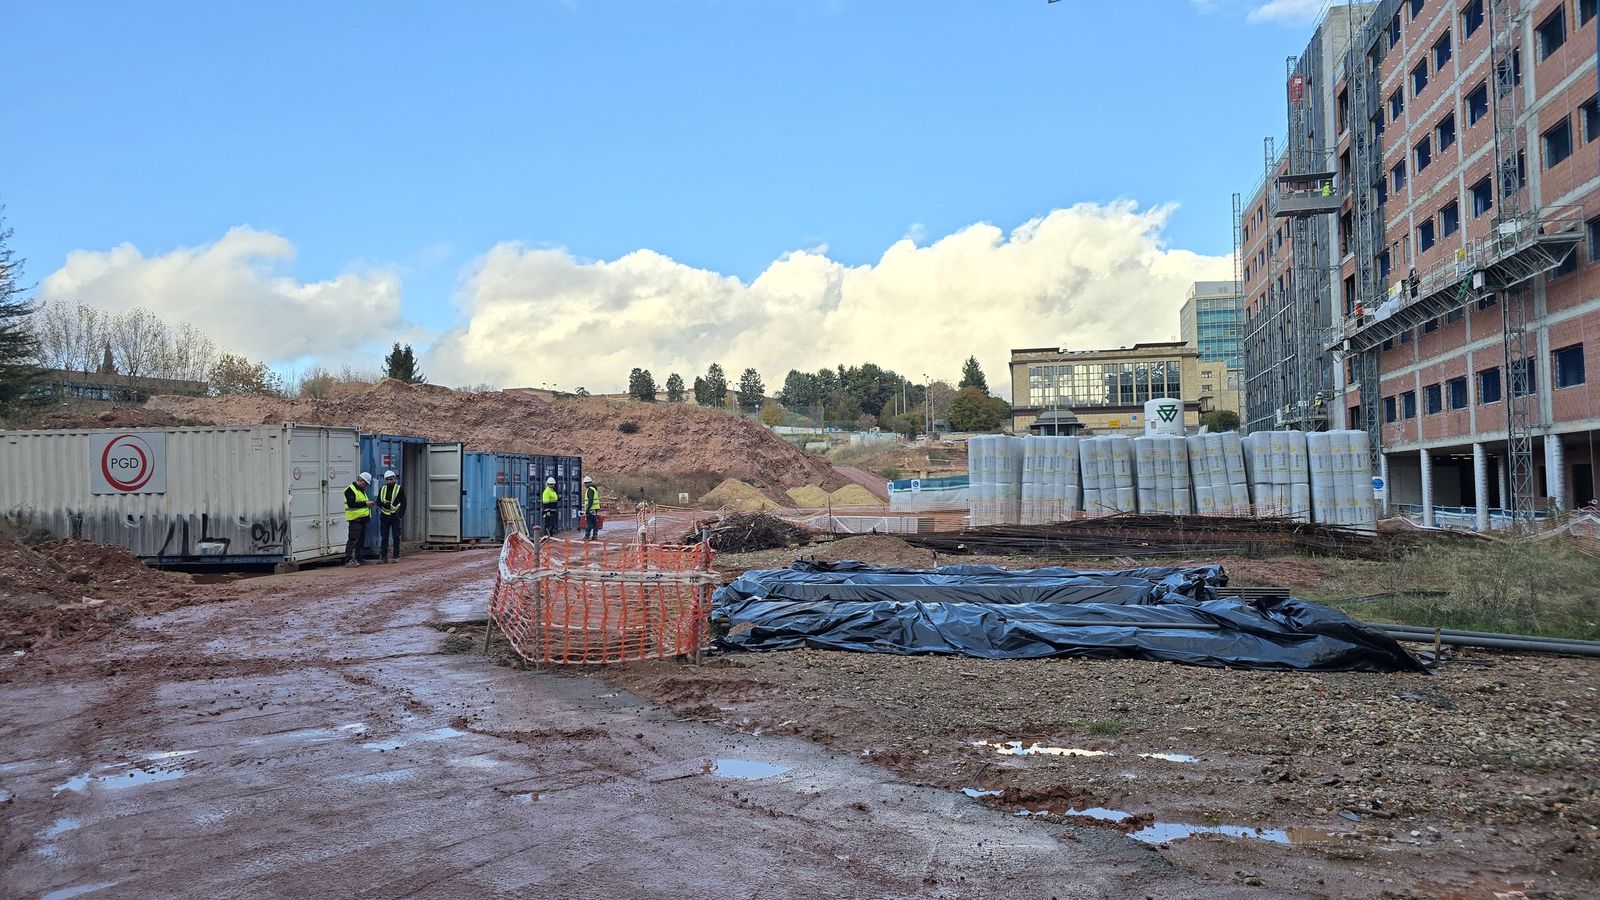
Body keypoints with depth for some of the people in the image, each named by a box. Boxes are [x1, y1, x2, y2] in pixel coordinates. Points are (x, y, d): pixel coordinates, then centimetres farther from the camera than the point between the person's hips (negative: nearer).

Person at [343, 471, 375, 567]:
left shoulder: (361, 490, 21)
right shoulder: (350, 490, -10)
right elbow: (351, 504, -20)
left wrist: (368, 503, 10)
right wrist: (365, 503, -20)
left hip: (362, 519, 10)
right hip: (355, 519, -10)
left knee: (360, 540, 13)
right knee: (353, 540, -13)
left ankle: (357, 559, 19)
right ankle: (348, 561, -15)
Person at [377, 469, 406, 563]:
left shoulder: (400, 489, 2)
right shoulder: (382, 489, 12)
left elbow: (403, 503, 0)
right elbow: (378, 502, 12)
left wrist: (400, 514, -9)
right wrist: (384, 504, -11)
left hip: (395, 516, -3)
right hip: (384, 516, 3)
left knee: (396, 537, -1)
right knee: (384, 537, 3)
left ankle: (396, 556, 4)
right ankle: (383, 556, 7)